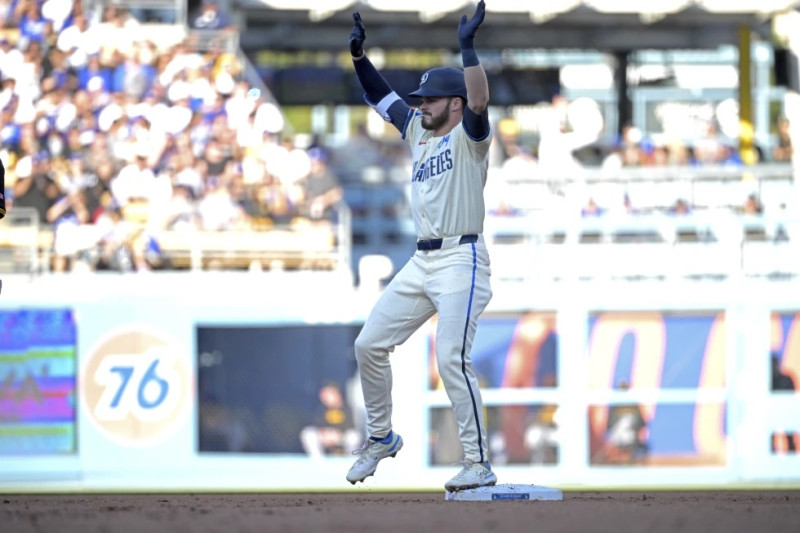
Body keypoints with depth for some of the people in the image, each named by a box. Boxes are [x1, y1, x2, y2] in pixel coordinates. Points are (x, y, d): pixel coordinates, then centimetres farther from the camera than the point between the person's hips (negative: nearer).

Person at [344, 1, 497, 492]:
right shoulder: (419, 132, 17)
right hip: (423, 263, 9)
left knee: (452, 359, -18)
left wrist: (468, 47, -33)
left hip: (461, 260, -9)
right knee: (369, 345, 7)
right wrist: (359, 55, 7)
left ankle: (480, 464, -15)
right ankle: (381, 438, 24)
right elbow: (382, 96, 21)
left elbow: (479, 101, -25)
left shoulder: (469, 136, -5)